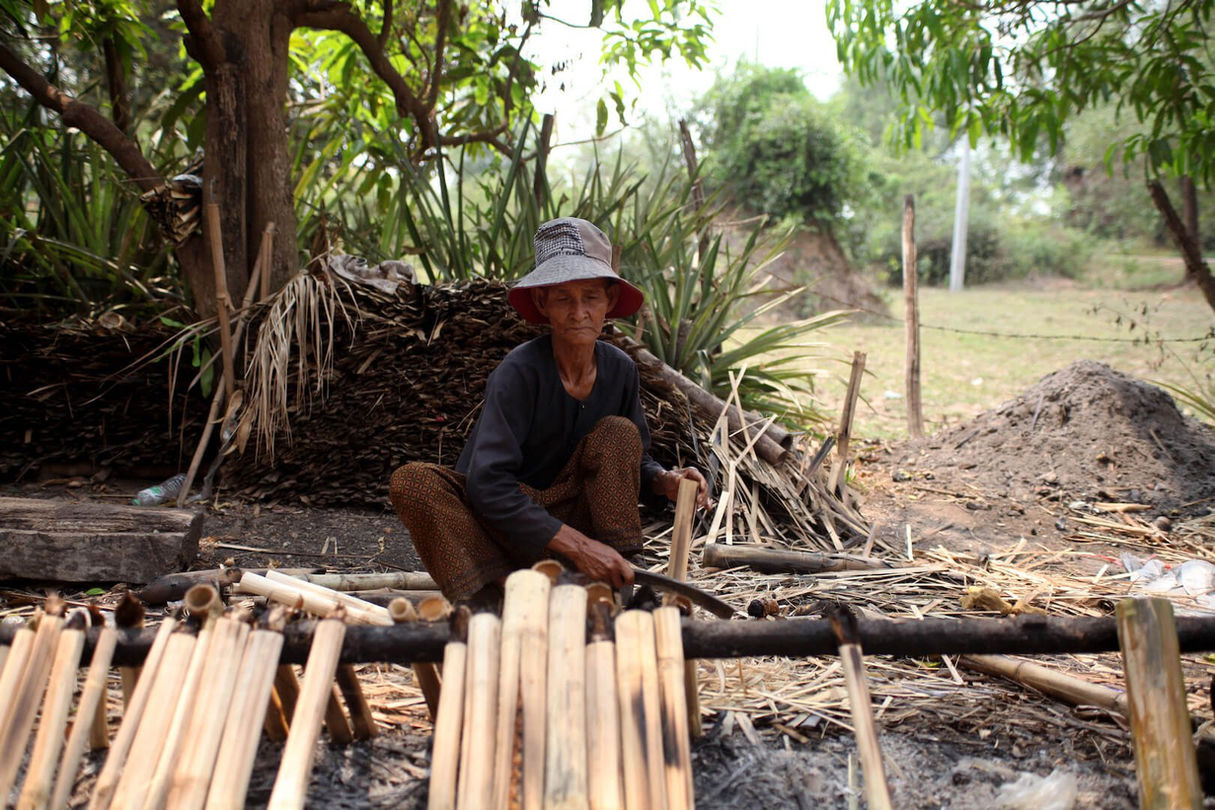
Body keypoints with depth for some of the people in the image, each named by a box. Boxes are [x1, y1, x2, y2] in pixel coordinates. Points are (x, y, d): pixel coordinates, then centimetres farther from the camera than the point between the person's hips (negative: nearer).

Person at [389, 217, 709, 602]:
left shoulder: (620, 370, -5)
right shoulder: (521, 371, -21)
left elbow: (632, 459, 9)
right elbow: (487, 484, -30)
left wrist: (664, 480, -16)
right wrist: (576, 545, -34)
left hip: (570, 515, 4)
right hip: (500, 524, -3)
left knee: (619, 433, -17)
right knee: (411, 481, -28)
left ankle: (618, 592, -19)